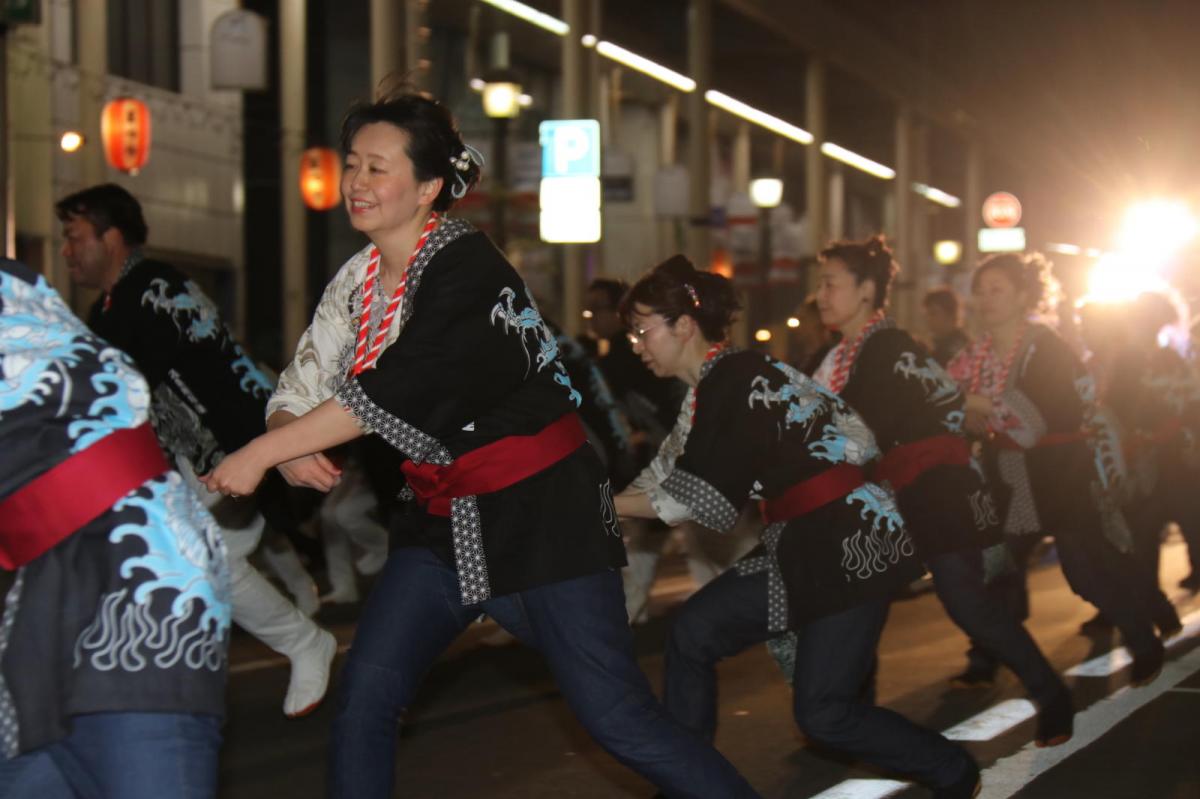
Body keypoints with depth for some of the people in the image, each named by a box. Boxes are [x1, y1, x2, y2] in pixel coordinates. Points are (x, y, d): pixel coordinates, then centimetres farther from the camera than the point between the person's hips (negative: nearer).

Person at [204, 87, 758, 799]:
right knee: (365, 699, -1)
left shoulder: (467, 267, -18)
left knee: (617, 716, -10)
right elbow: (300, 385, 8)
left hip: (539, 508, -7)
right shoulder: (360, 278, 6)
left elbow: (394, 392, -26)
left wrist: (259, 454, -23)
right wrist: (288, 444, -15)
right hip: (445, 518, 8)